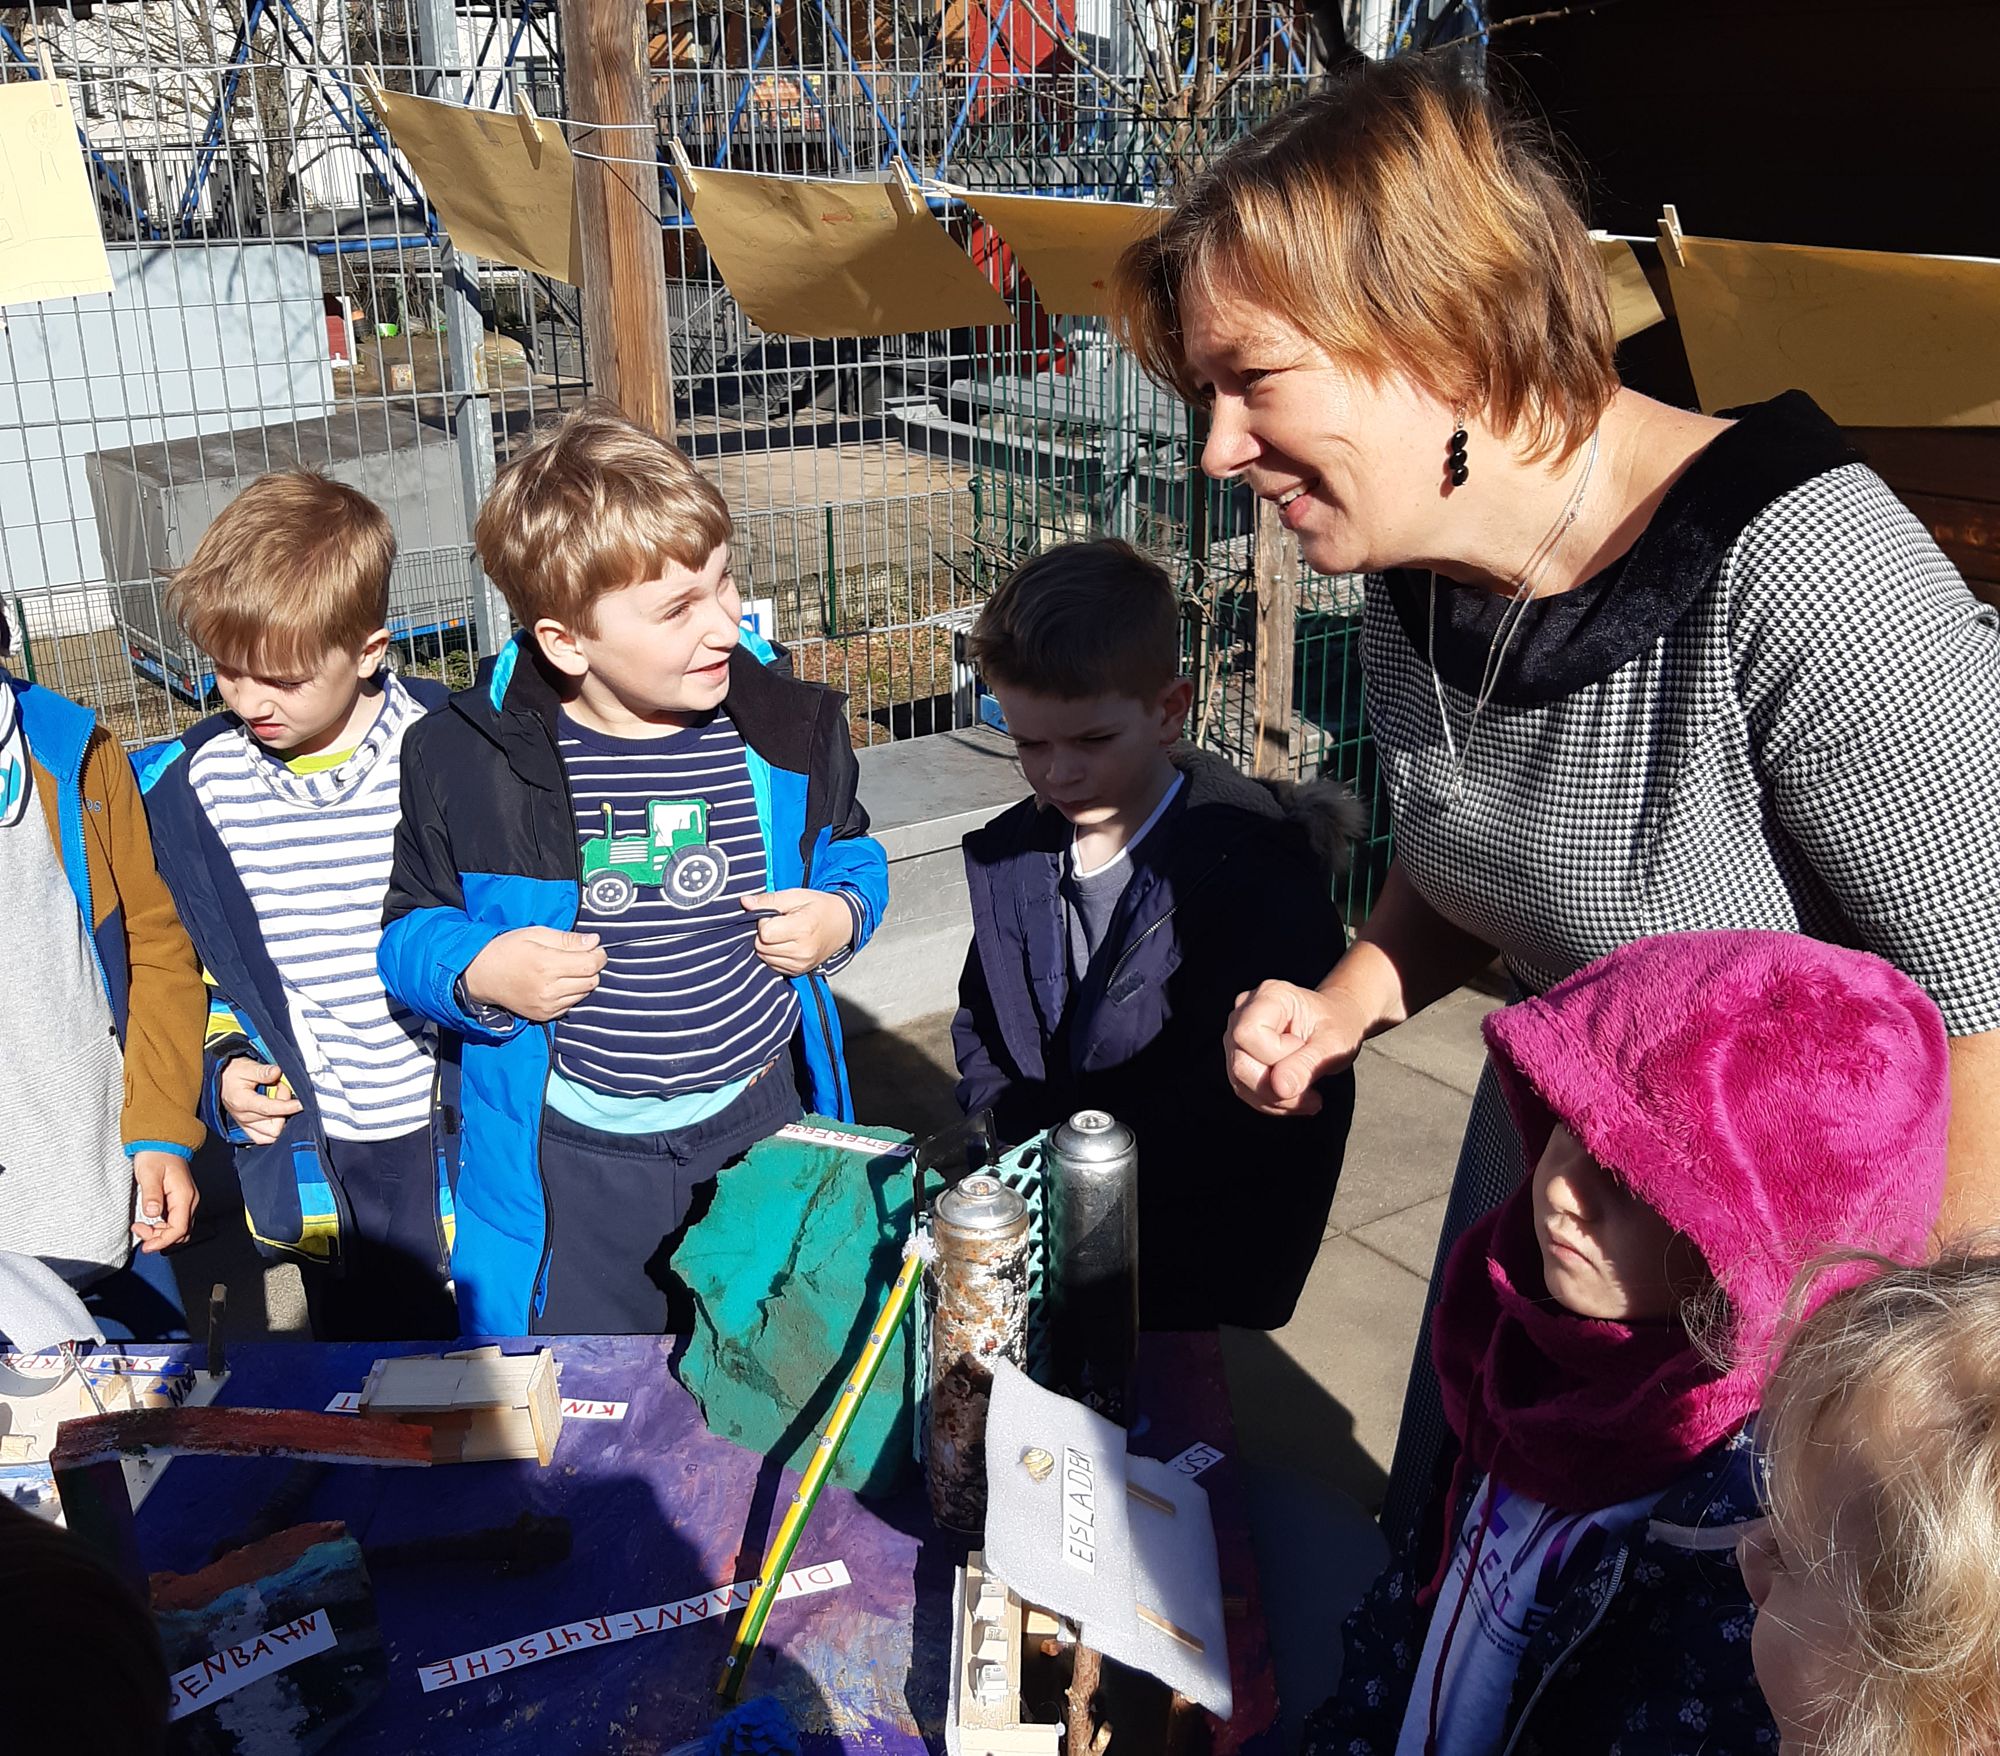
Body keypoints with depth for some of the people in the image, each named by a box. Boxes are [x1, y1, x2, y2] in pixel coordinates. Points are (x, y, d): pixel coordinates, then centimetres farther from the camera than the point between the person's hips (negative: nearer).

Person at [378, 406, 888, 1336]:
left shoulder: (787, 726, -6)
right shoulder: (465, 759, -12)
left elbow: (848, 849, 12)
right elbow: (409, 927, 1)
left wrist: (842, 915, -9)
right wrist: (474, 974, -19)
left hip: (761, 1129, 2)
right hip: (572, 1162, -2)